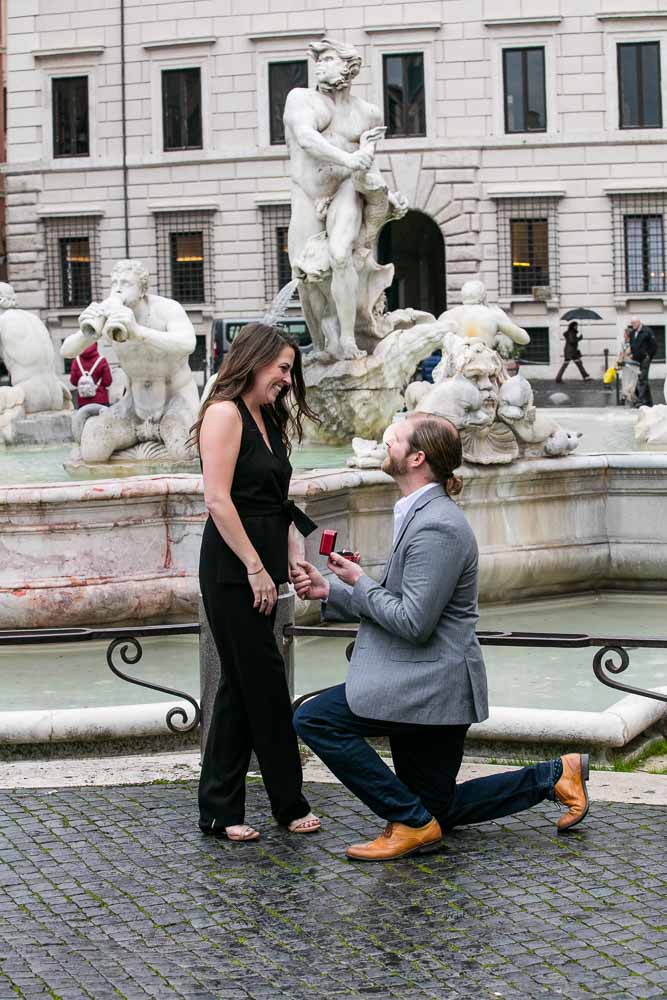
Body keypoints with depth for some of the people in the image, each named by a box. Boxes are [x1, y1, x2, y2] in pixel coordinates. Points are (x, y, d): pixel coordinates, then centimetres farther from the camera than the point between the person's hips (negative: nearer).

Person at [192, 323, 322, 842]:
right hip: (233, 571, -9)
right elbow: (218, 500, -17)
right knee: (266, 685, -3)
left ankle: (220, 809, 15)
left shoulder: (267, 420, 18)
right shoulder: (225, 413, -10)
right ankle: (290, 805, 7)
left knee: (242, 687, 10)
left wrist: (294, 562, 6)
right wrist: (256, 569, -18)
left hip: (259, 571, 9)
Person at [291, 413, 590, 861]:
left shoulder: (437, 528, -22)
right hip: (424, 680, 10)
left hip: (433, 685, -10)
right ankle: (556, 774, 24)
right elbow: (397, 602, 16)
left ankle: (412, 822, -8)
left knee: (314, 719, -15)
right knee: (438, 811, 18)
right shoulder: (419, 513, 11)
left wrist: (360, 582, -11)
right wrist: (330, 590, 5)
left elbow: (413, 622, -24)